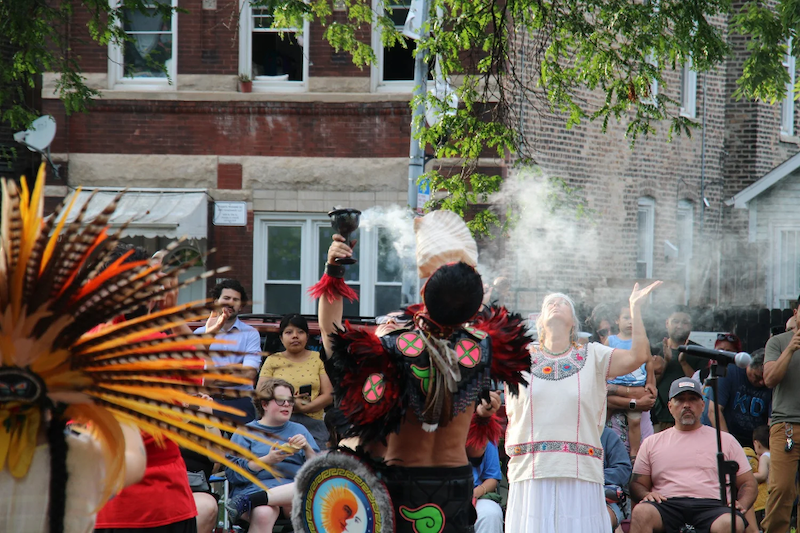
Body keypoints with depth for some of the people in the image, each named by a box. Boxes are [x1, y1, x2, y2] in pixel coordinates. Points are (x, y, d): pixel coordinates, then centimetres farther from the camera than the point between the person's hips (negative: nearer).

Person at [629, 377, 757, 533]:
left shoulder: (726, 440, 23)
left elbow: (748, 483, 21)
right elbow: (637, 484, 21)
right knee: (641, 513, -35)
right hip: (668, 504, 1)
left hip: (711, 505, -1)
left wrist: (741, 504, -2)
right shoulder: (652, 443, 24)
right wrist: (646, 494, -4)